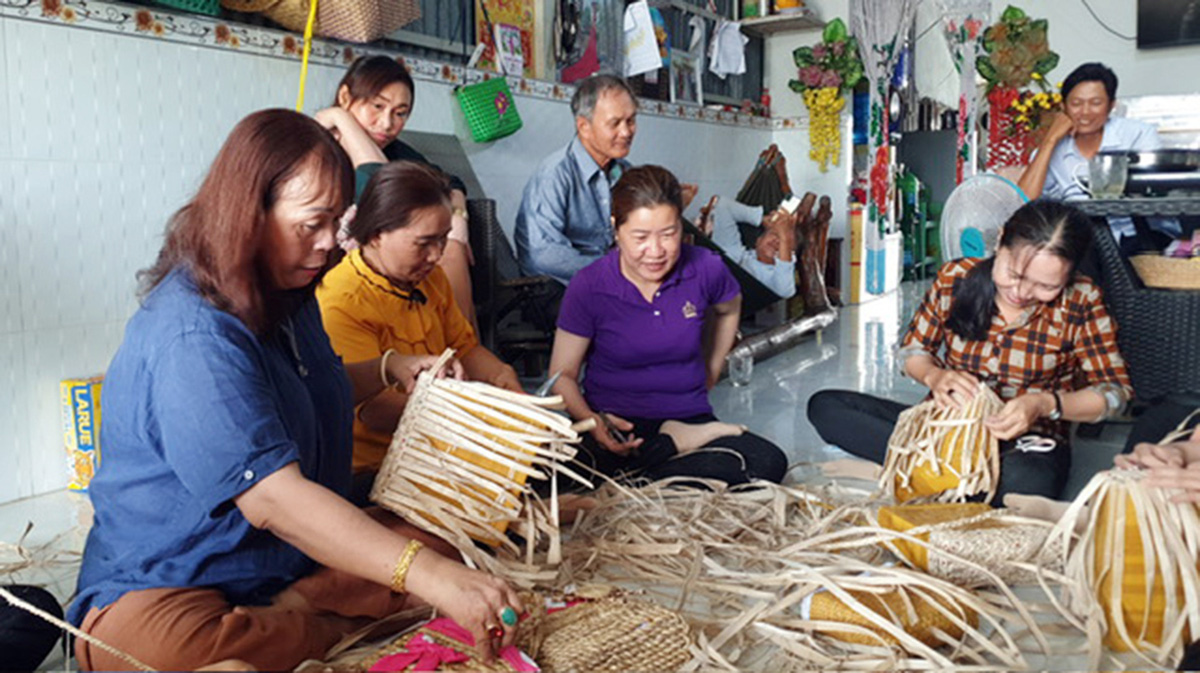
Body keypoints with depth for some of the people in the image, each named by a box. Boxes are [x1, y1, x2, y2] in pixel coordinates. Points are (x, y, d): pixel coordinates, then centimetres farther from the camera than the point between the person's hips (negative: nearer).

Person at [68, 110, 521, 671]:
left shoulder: (286, 297, 8)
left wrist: (389, 370, 9)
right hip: (164, 583, -8)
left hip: (292, 556, 8)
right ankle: (339, 627, -22)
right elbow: (272, 496, -35)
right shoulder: (189, 336, -24)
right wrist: (427, 575, -43)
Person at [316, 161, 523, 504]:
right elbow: (375, 412, -24)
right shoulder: (340, 304, -18)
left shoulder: (429, 276, 10)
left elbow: (465, 347, 18)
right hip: (372, 471, -8)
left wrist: (500, 374, -5)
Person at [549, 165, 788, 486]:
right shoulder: (588, 287, -8)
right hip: (616, 424, -2)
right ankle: (674, 447, -16)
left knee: (769, 463, -27)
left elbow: (729, 309, 23)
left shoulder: (705, 270, -2)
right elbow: (562, 374, -3)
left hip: (689, 420, 2)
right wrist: (590, 420, -22)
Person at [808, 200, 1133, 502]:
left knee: (1026, 481, -42)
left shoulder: (1080, 301, -10)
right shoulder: (956, 278, -5)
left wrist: (1045, 404, -27)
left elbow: (1115, 391, -7)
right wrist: (934, 376, -18)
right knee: (825, 406, -16)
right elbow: (912, 350, 6)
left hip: (1027, 442, -3)